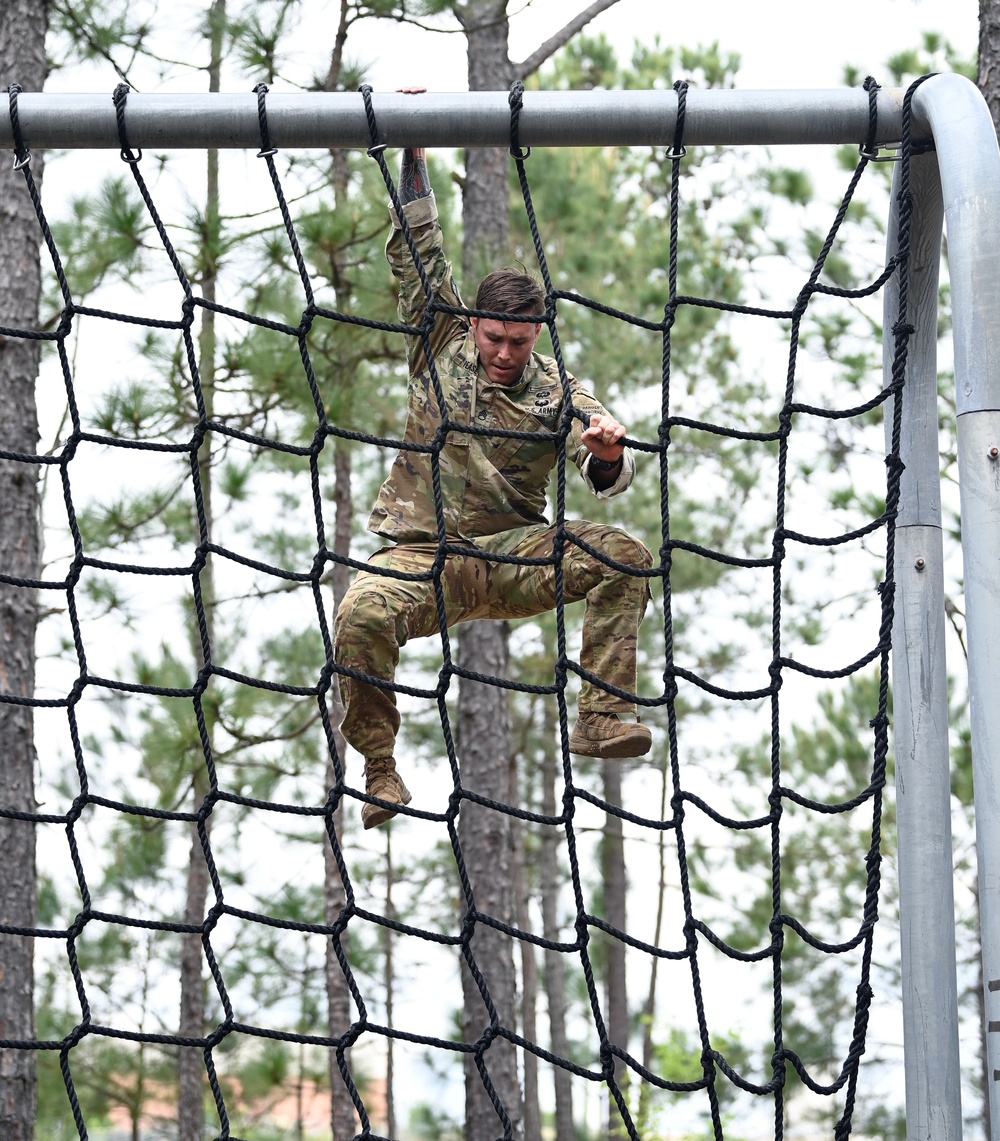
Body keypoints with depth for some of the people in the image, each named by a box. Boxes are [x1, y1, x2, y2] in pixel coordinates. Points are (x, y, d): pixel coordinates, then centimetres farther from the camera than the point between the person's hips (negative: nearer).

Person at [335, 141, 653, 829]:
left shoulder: (556, 393, 5)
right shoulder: (444, 350, 8)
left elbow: (608, 474, -10)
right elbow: (419, 252, 5)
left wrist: (609, 455, -36)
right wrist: (414, 157, -1)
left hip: (515, 553, 1)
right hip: (422, 555, -1)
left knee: (625, 556, -23)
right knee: (363, 615, -34)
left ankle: (602, 719, -23)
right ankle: (380, 767, -16)